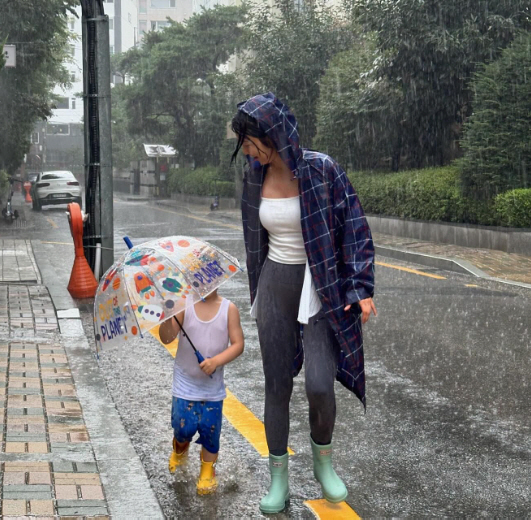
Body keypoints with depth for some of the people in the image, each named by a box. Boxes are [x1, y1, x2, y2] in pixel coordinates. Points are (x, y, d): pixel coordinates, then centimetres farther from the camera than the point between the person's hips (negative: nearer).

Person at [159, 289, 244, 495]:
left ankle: (208, 470, 26)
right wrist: (168, 317, -35)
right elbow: (166, 338, -15)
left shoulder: (229, 309, -6)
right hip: (185, 383, -1)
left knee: (210, 429, 3)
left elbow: (238, 344, -8)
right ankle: (180, 448, 35)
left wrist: (216, 361, -22)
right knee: (184, 427, -2)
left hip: (213, 386, 1)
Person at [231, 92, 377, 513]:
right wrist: (255, 292, 20)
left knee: (319, 385, -13)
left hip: (320, 287, -4)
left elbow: (355, 228, -10)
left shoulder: (322, 169, -15)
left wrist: (362, 288, -14)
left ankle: (323, 461, 18)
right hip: (274, 286, 4)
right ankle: (279, 480, 20)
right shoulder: (256, 175, 1)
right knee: (277, 385, 6)